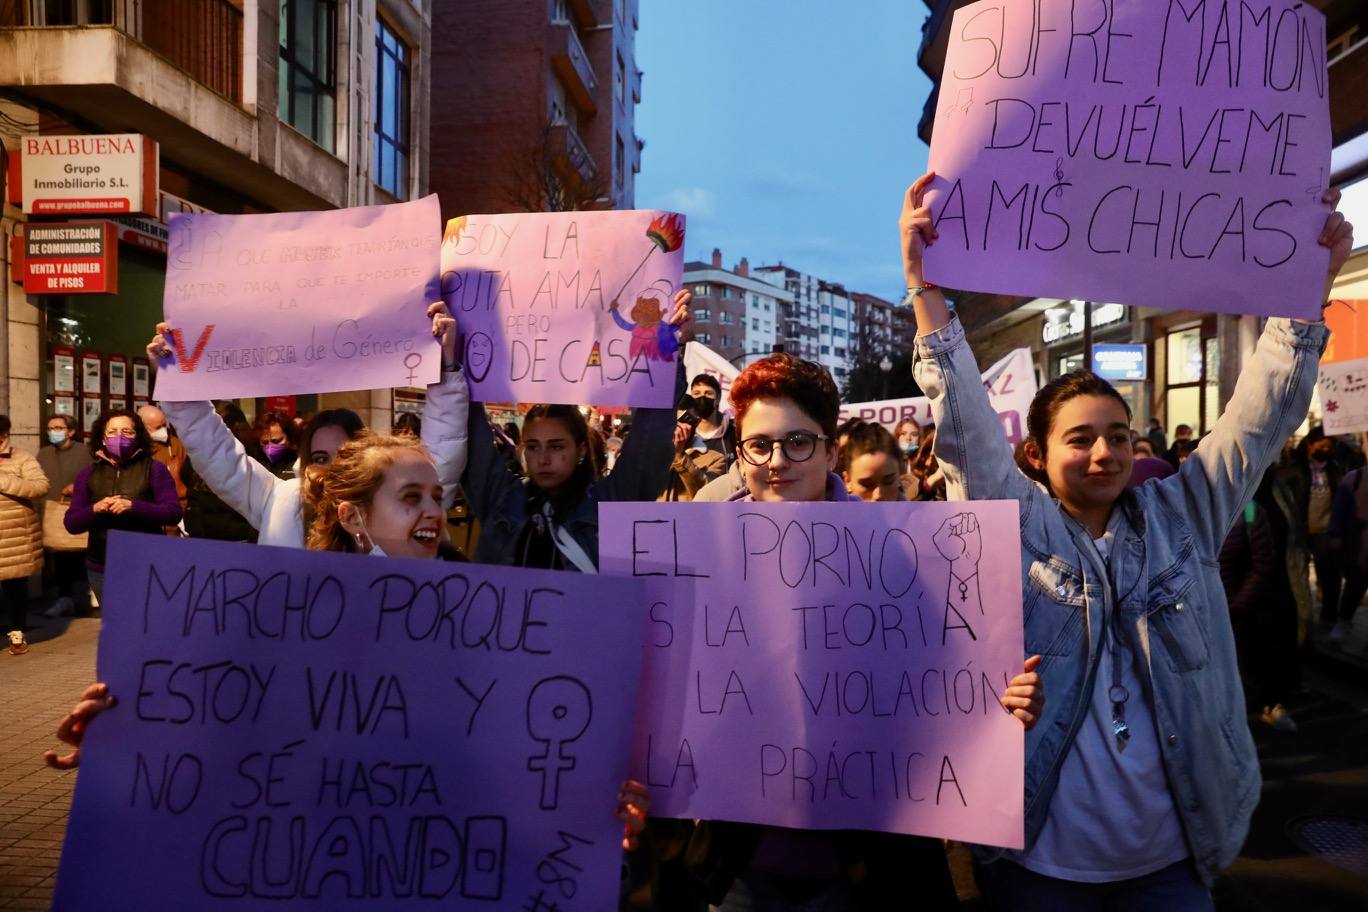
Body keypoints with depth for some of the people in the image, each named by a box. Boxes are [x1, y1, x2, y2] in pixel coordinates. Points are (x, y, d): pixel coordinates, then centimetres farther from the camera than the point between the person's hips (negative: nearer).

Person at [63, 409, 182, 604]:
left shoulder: (154, 469, 0)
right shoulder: (89, 474, 10)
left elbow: (174, 513, -9)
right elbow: (71, 523, 8)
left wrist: (133, 506, -21)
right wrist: (95, 509, -13)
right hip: (101, 568, 3)